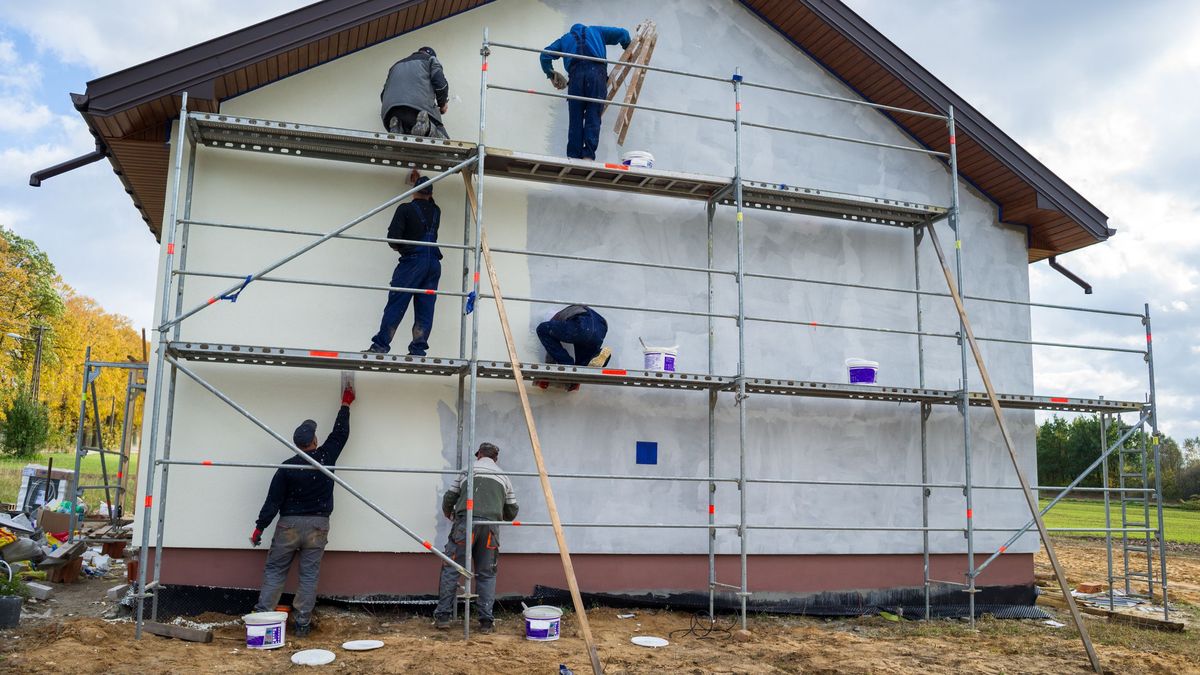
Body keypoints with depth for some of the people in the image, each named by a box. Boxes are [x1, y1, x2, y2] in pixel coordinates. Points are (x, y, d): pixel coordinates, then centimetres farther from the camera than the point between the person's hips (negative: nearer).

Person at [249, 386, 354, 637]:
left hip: (289, 524, -1)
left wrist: (259, 527, 2)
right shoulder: (326, 457, -3)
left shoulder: (288, 467, -6)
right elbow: (340, 433, 12)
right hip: (318, 525, 1)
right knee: (309, 574, 4)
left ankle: (262, 616, 5)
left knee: (275, 570, 9)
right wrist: (345, 404, 24)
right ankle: (302, 623, 5)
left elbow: (273, 499, -5)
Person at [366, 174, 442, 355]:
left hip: (413, 260, -5)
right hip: (433, 263, 5)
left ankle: (380, 345, -3)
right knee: (425, 309, 3)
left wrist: (398, 247, 14)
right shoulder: (435, 211, 14)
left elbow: (393, 237, -9)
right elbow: (429, 201, 40)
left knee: (396, 304, -3)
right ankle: (418, 349, 0)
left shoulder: (406, 209, -2)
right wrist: (420, 179, 52)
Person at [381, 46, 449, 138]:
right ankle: (425, 127, -32)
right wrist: (442, 104, 22)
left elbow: (383, 94, 31)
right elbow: (440, 83, 7)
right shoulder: (430, 59, 25)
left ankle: (396, 129, -20)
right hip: (420, 106, -4)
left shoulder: (396, 65, 40)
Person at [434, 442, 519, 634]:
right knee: (486, 574, 8)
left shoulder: (467, 470, 20)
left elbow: (449, 498, 20)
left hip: (465, 523, -2)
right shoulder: (503, 476, 25)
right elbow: (512, 510, 26)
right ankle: (486, 622, 7)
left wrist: (448, 514, 41)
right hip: (490, 526, 2)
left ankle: (442, 616, 3)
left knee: (451, 569, 5)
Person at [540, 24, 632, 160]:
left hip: (576, 73, 1)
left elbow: (545, 55, 23)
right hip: (596, 71, -1)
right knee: (593, 117, -6)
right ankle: (588, 155, -20)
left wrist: (550, 74, 33)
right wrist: (627, 48, 46)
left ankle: (574, 157, -10)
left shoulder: (565, 39, 33)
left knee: (575, 119, 0)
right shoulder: (596, 31, 33)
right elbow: (622, 33, 29)